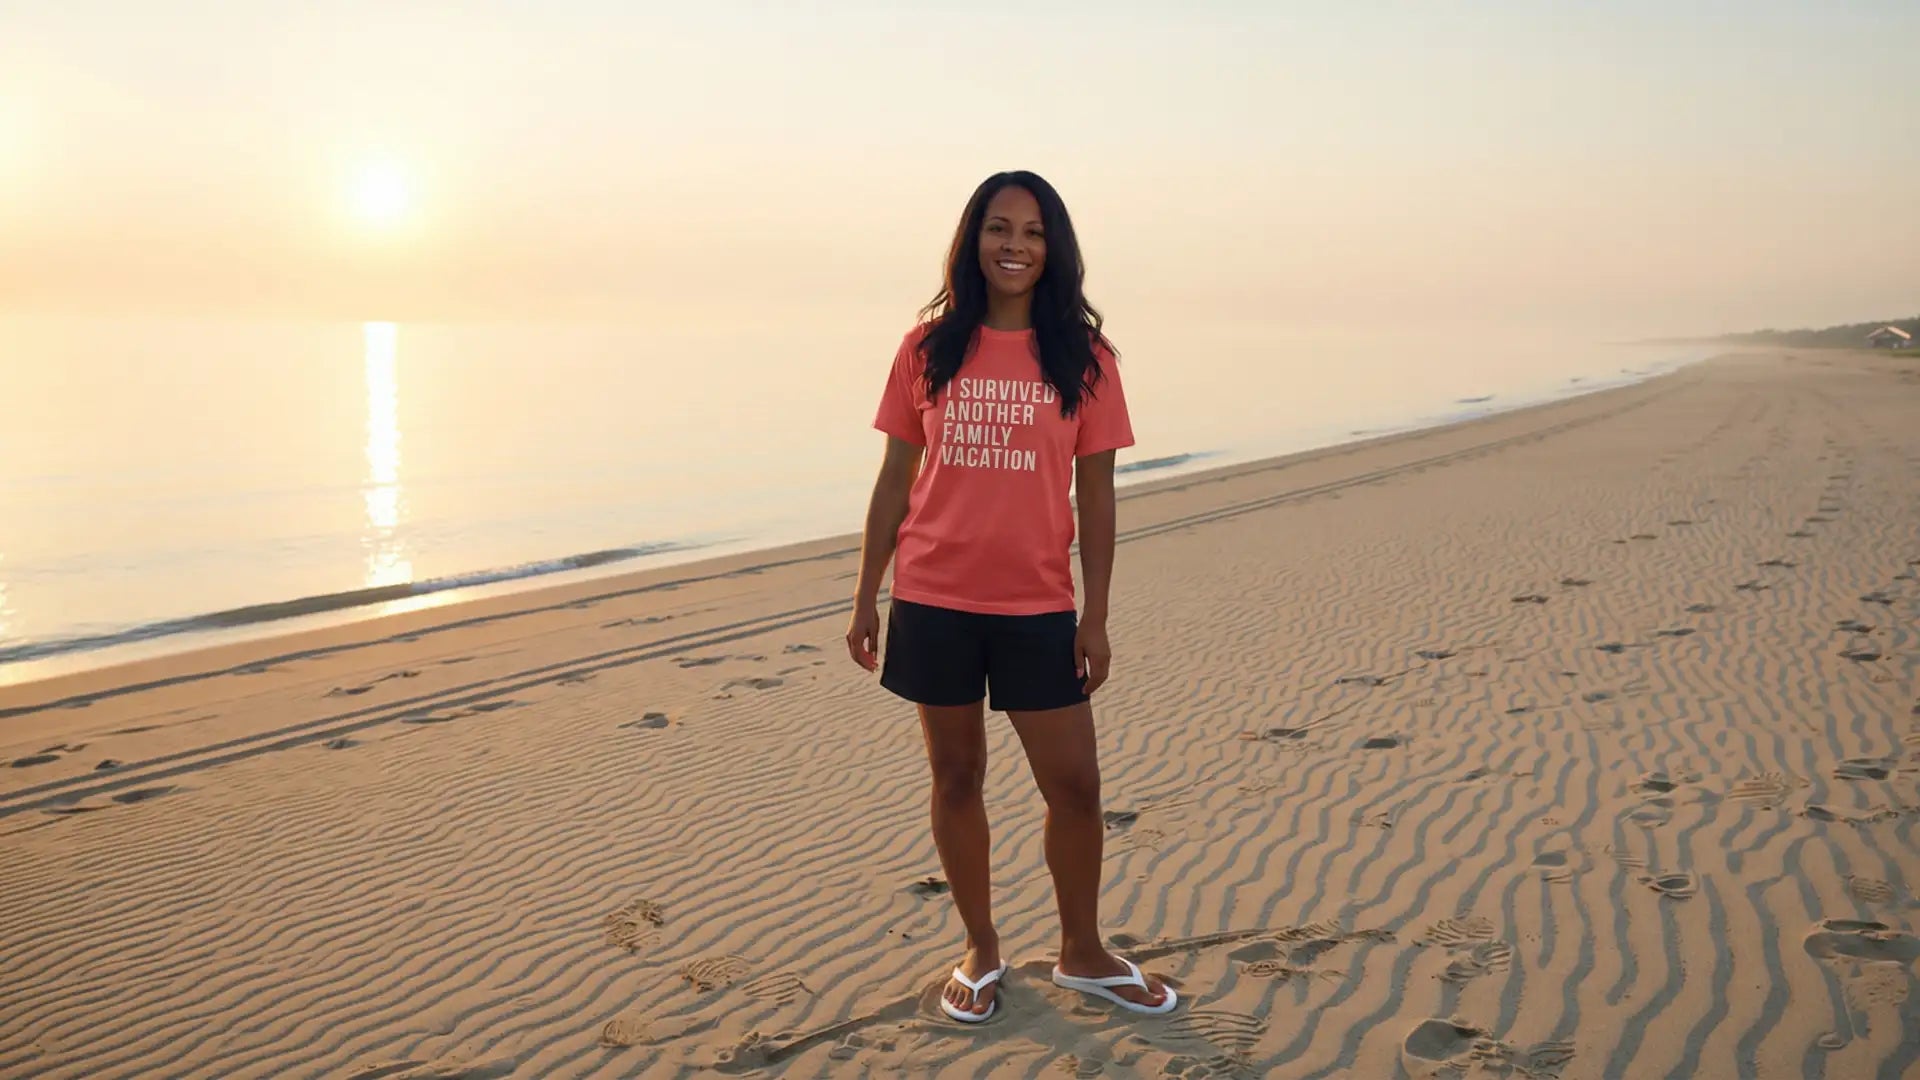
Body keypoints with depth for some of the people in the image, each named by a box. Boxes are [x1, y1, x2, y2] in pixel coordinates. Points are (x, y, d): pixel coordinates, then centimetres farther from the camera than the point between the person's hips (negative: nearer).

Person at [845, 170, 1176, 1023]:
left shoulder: (1081, 357, -1)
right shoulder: (928, 346, 1)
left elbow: (1095, 495, 0)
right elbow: (894, 480, 5)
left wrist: (1096, 615, -3)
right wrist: (865, 598, 3)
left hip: (1039, 607, 0)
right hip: (934, 601, 1)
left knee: (1074, 785, 4)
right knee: (956, 777, 11)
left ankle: (1082, 953, 26)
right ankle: (981, 953, 28)